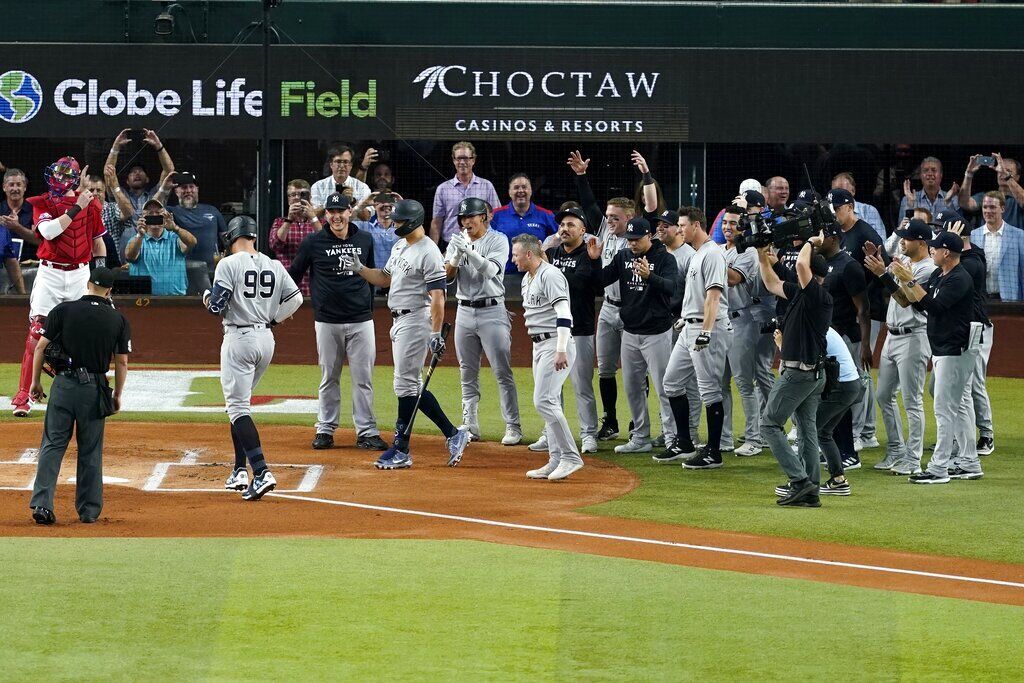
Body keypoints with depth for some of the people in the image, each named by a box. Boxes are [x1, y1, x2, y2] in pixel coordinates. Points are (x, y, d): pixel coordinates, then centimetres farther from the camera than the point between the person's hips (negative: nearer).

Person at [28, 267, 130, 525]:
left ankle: (42, 503, -12)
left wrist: (35, 382, 8)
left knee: (52, 445, 1)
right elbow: (122, 362, 3)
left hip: (63, 385, -1)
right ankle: (89, 510, 12)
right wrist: (117, 395, 14)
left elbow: (41, 347, -2)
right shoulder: (118, 320, 2)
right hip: (95, 388, 1)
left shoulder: (63, 310, 0)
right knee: (90, 451, 9)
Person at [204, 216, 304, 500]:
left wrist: (207, 297, 9)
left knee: (238, 407, -7)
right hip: (266, 339, 7)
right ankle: (240, 471, 20)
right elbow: (295, 298, 4)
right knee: (239, 402, 21)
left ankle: (261, 472, -23)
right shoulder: (274, 266, 8)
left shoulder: (229, 264, -10)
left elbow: (216, 305, -13)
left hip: (239, 338, -7)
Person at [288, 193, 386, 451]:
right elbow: (294, 275, 6)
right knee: (329, 378, 6)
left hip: (361, 321, 1)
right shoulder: (313, 243, -2)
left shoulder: (365, 240, 6)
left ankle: (367, 432, 4)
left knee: (363, 379, 1)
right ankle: (325, 430, 14)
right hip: (327, 321, -1)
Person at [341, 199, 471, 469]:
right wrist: (359, 268, 8)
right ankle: (452, 433, 16)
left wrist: (436, 333, -25)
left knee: (405, 383, -7)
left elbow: (437, 296, -20)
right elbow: (385, 278, 23)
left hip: (416, 319, -10)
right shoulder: (400, 246, 13)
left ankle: (401, 450, -2)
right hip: (399, 321, 10)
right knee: (411, 385, 11)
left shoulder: (428, 252, -16)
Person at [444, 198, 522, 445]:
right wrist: (457, 254, -18)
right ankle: (470, 427, 14)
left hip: (492, 311, -5)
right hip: (465, 311, 5)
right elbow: (447, 276, 0)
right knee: (467, 374, 8)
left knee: (502, 372, -7)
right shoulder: (457, 241, 9)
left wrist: (469, 251, -32)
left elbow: (491, 270, -20)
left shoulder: (498, 240, -5)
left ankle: (513, 427, -5)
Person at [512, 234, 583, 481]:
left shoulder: (550, 275, -14)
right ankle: (556, 460, 11)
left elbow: (563, 313, -22)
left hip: (556, 343, -10)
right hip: (539, 345, 10)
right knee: (548, 403, 9)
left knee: (544, 401, -17)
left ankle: (570, 456, -13)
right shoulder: (528, 279, 17)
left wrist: (561, 350, -28)